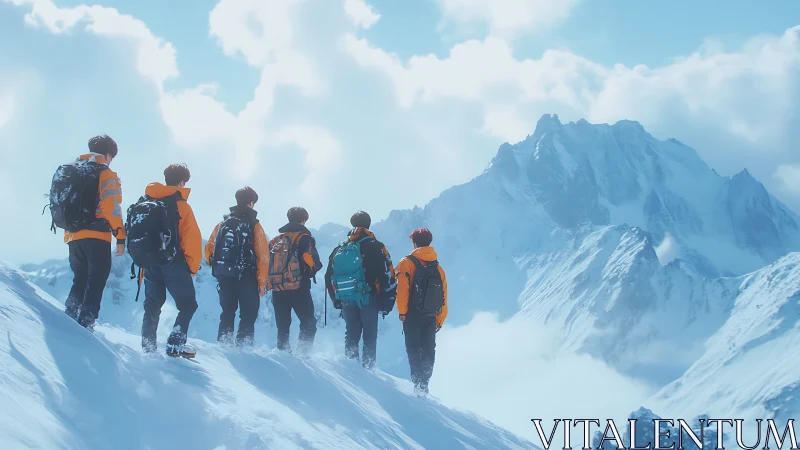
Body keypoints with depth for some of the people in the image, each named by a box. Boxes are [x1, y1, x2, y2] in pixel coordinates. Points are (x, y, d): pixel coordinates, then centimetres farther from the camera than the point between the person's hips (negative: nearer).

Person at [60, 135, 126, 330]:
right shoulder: (106, 175, -4)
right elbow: (112, 207, -13)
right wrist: (120, 236, -11)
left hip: (73, 236, 7)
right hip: (96, 236, -6)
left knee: (80, 280, 17)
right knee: (96, 282, -3)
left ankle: (70, 317, 7)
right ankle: (85, 322, -13)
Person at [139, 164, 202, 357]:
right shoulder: (181, 206, -10)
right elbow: (192, 239, -13)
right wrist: (193, 265, -1)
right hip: (174, 264, -6)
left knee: (152, 305, 16)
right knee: (187, 305, 2)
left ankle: (148, 345, 12)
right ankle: (175, 344, -9)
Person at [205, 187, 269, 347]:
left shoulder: (223, 223, 6)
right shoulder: (254, 226, -6)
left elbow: (209, 248, 4)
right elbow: (263, 257, -9)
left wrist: (217, 267, 18)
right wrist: (262, 282, -3)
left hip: (224, 276, 4)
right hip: (247, 278, -4)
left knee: (227, 312, 17)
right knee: (248, 315, 2)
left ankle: (223, 344, 13)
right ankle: (243, 345, -7)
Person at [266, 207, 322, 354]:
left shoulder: (276, 239, 14)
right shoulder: (304, 238, -3)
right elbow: (313, 263, -11)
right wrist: (316, 266, 10)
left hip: (277, 289, 5)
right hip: (298, 288, -5)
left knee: (282, 326, 13)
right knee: (308, 323, 2)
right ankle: (303, 352, -11)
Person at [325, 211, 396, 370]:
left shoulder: (339, 249, 9)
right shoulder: (374, 246, -6)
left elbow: (329, 278, 13)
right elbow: (388, 275, -10)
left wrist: (337, 301, 22)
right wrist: (387, 302, -2)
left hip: (347, 302, 4)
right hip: (369, 300, -4)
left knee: (351, 334, 16)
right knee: (369, 336, 3)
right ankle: (368, 366, -2)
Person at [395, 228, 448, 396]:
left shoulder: (408, 263, -6)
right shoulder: (438, 268, 10)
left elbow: (402, 289, -15)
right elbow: (443, 296, 10)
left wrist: (402, 312, -8)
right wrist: (440, 321, 16)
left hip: (413, 316, -4)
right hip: (431, 317, 4)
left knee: (414, 349, -2)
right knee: (428, 351, 10)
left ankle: (418, 381, -13)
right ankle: (424, 384, 8)